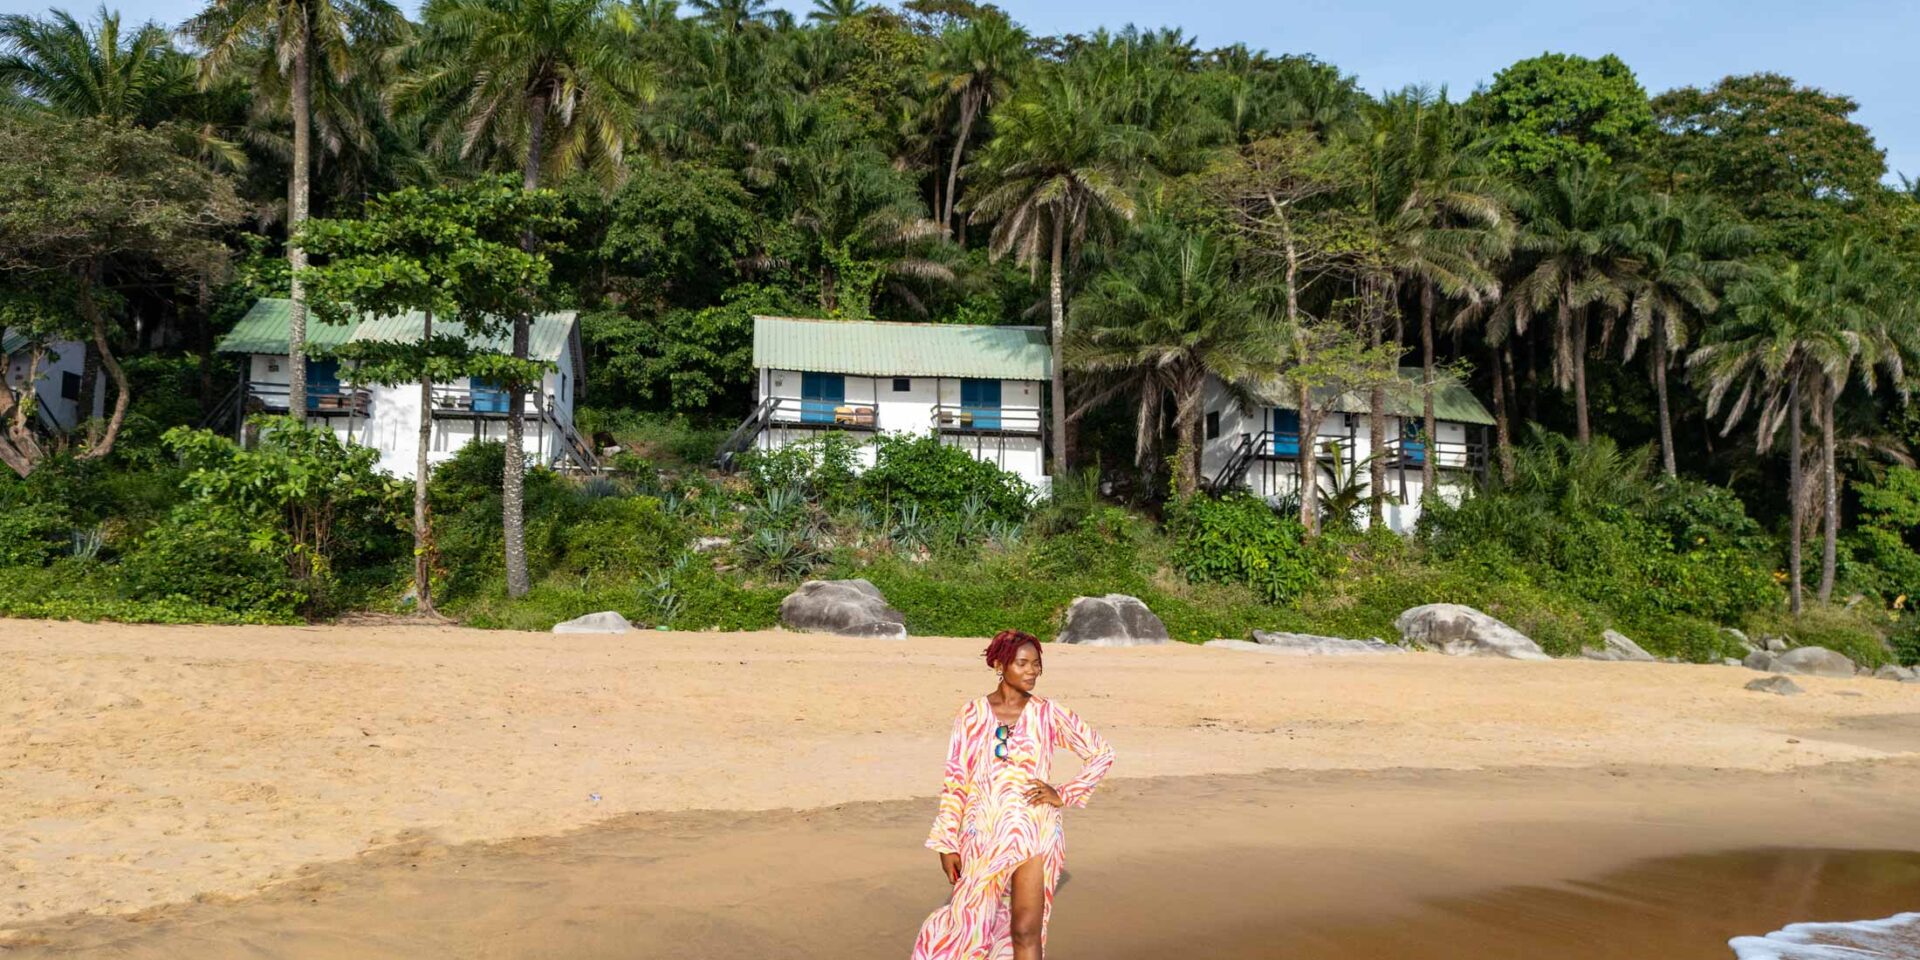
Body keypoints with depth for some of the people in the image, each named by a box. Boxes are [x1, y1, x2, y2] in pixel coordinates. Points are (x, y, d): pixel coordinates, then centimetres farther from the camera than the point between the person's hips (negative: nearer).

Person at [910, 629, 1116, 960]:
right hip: (982, 835, 1)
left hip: (1034, 834, -1)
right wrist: (946, 843, 0)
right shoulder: (971, 715, 1)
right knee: (971, 923, 6)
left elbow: (1102, 753, 9)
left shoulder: (1048, 714, 0)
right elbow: (955, 781, 3)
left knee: (1026, 931, -4)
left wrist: (1065, 794, 0)